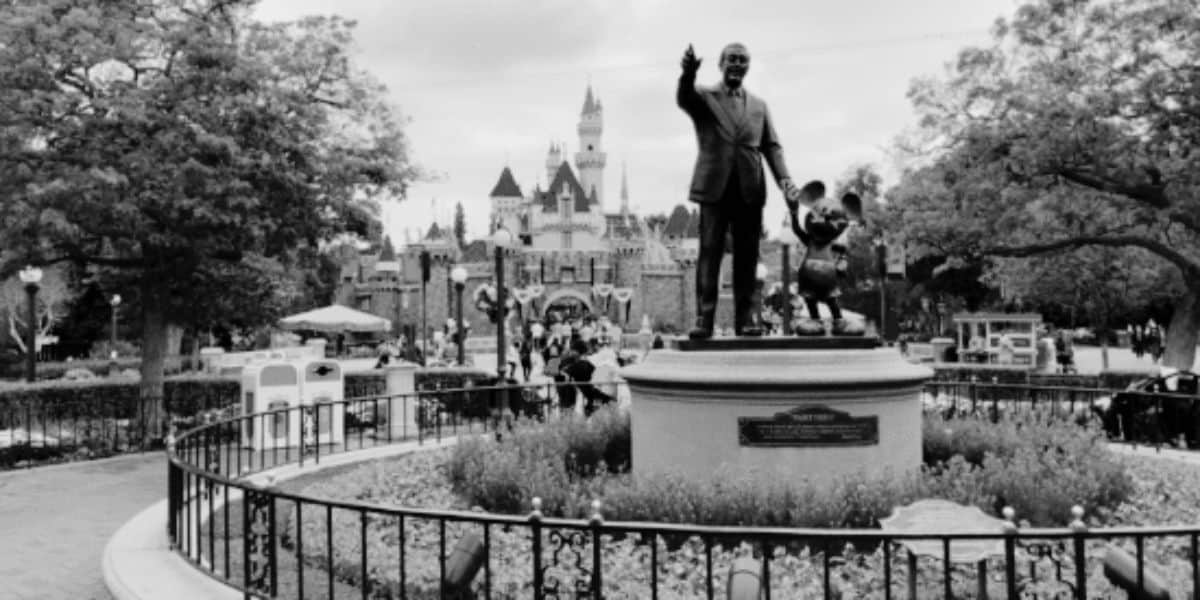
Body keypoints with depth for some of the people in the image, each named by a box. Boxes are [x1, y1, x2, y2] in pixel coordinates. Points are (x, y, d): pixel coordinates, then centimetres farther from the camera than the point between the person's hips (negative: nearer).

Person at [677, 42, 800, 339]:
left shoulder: (759, 105, 19)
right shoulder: (703, 97, 9)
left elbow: (771, 146, 13)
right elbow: (683, 98, -14)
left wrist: (784, 179, -5)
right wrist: (688, 74, -37)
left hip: (750, 190, 3)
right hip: (714, 187, -3)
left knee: (746, 256, 3)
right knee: (709, 253, -6)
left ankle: (745, 318, 6)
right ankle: (703, 318, -6)